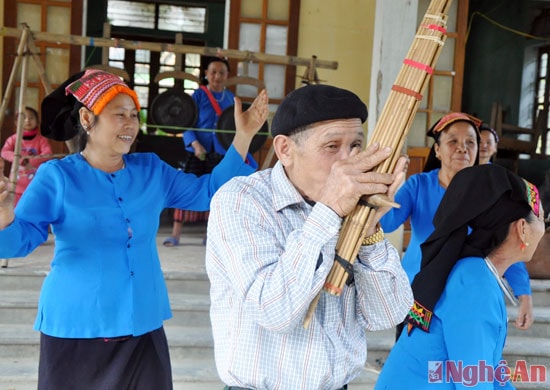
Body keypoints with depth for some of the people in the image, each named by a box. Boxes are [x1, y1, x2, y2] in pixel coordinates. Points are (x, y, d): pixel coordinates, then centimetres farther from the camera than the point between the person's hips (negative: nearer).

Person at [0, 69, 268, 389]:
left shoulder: (152, 171, 6)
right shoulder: (57, 176, -7)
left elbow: (209, 191, 9)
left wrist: (244, 136, 1)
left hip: (143, 327, 4)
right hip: (75, 329, -3)